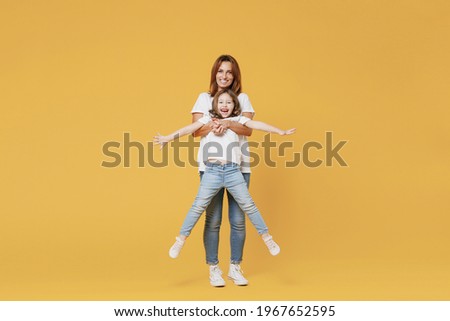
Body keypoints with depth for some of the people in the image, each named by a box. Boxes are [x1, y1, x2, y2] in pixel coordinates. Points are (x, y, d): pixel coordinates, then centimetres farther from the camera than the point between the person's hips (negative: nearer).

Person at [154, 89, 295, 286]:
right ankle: (180, 241, 7)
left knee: (248, 205, 1)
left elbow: (256, 125, 5)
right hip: (212, 170, 0)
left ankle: (267, 238, 11)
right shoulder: (208, 119, 14)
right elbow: (190, 128, 6)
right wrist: (168, 138, -3)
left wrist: (280, 131, -4)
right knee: (198, 207, -1)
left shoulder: (238, 120, 13)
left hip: (233, 170, 0)